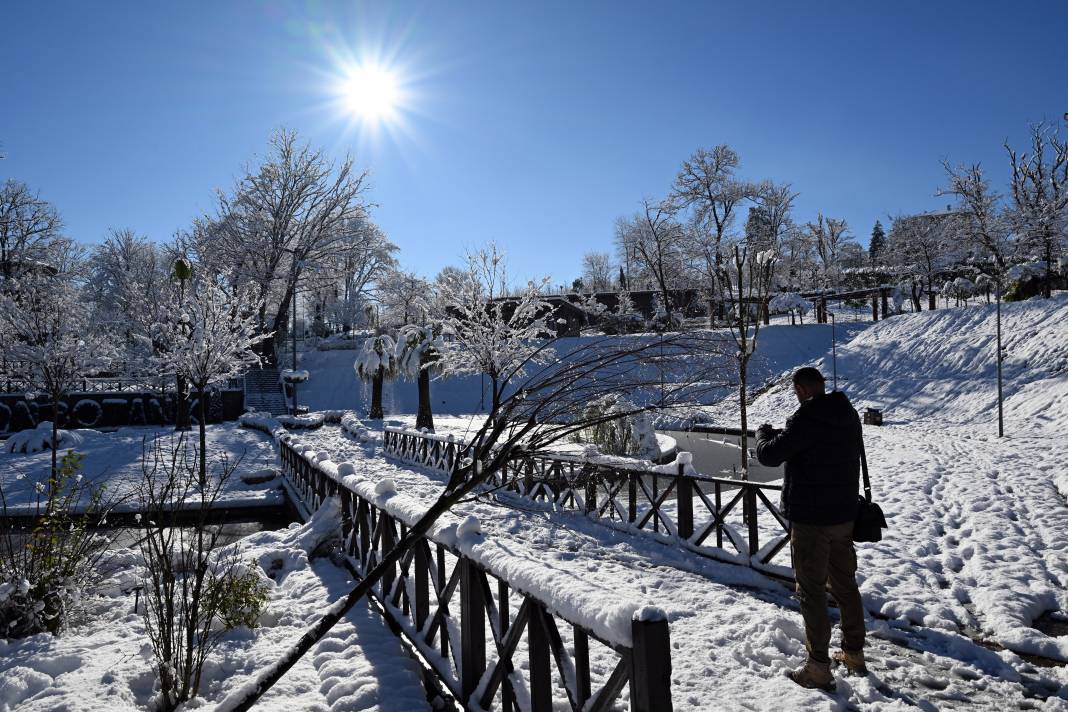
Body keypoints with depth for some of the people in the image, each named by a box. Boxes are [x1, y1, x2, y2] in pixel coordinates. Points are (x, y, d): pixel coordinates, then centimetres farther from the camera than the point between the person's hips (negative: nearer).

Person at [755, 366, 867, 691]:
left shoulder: (806, 419, -21)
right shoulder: (849, 415, 5)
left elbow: (769, 455, -17)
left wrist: (764, 433, 4)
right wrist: (783, 434, 17)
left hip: (810, 520, -8)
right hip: (844, 515, 8)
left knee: (812, 592, 1)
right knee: (846, 585, 19)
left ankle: (819, 669, 7)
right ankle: (854, 654, 32)